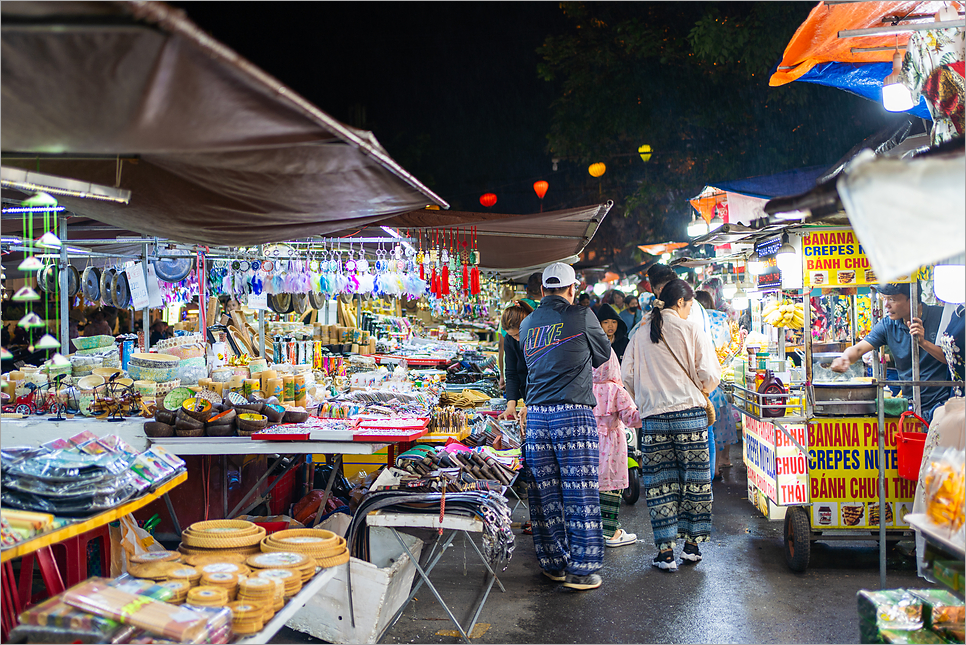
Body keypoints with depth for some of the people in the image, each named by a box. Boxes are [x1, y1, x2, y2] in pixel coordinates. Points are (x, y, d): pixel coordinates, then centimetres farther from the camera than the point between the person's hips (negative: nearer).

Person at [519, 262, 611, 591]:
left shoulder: (527, 323, 12)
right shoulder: (581, 316, -2)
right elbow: (603, 354, 12)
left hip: (536, 413, 5)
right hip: (573, 413, -5)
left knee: (545, 493, 9)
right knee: (580, 491, 0)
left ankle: (554, 563, 19)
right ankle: (580, 569, 3)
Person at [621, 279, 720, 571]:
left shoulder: (640, 335, 7)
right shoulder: (692, 330, -2)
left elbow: (626, 377, 7)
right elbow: (709, 376, -6)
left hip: (653, 417, 2)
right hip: (690, 414, -2)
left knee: (659, 482, 6)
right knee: (694, 479, 11)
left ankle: (666, 550, 6)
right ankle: (692, 543, 19)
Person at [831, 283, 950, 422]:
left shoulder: (940, 316, -4)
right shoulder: (887, 325, 3)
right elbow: (858, 349, -7)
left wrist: (923, 342, -23)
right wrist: (845, 358, -31)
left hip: (941, 402, -3)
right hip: (910, 404, 3)